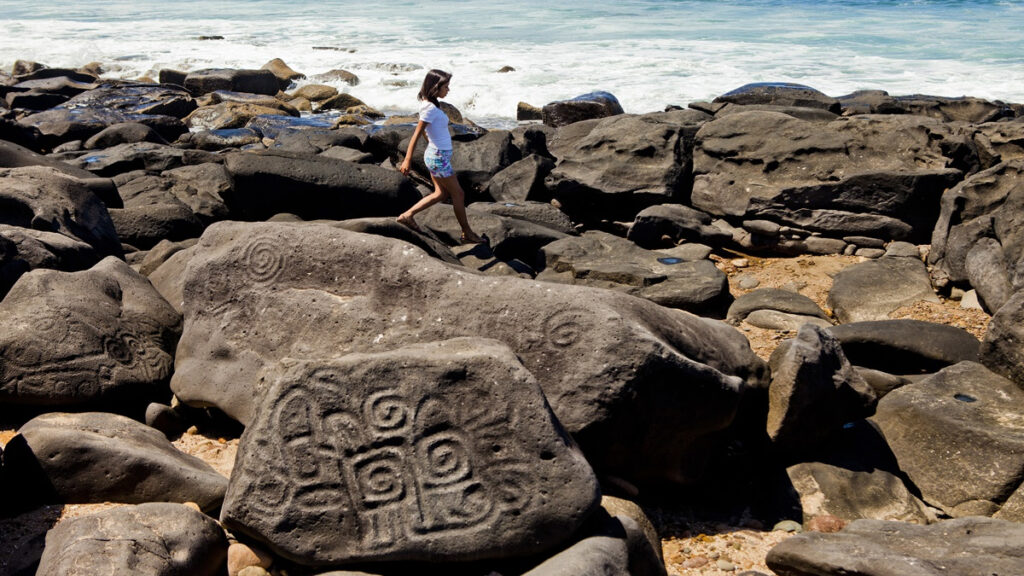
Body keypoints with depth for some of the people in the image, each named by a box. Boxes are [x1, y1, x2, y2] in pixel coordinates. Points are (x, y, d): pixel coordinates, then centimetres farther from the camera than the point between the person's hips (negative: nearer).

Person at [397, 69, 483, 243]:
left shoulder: (431, 105, 6)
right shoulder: (431, 109, -21)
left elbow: (424, 131, 16)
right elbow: (416, 135, -21)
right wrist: (408, 161, -19)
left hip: (437, 155, 10)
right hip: (439, 158, -10)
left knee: (441, 193, 17)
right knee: (458, 194, 3)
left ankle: (408, 215, 18)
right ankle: (467, 233, 15)